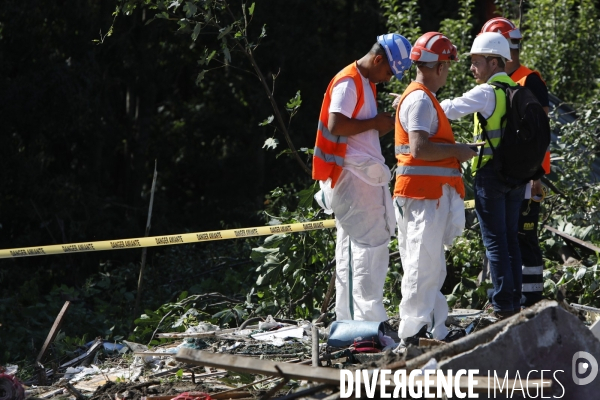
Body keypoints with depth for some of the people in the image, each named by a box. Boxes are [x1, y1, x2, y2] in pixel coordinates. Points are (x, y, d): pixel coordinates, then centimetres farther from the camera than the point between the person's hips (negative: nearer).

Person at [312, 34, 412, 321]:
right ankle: (370, 320, -12)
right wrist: (375, 123, -14)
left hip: (363, 176, 10)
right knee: (371, 246, -12)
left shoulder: (366, 84, 20)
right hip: (354, 175, -10)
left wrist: (382, 127, 5)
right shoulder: (348, 82, -11)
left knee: (351, 249, 10)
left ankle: (348, 321, 13)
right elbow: (336, 126, -22)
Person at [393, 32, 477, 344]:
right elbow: (420, 148, -24)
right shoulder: (420, 99, -14)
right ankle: (412, 331, -7)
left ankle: (435, 330, 20)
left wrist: (455, 152, 13)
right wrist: (457, 151, -15)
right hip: (423, 192, -11)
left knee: (430, 265, 14)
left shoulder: (422, 98, 20)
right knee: (423, 264, -9)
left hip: (432, 192, 11)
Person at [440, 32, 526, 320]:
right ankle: (514, 300, 17)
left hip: (490, 174, -7)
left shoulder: (487, 93, -13)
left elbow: (449, 110, -15)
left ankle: (503, 305, -1)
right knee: (511, 239, 14)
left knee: (495, 241, -2)